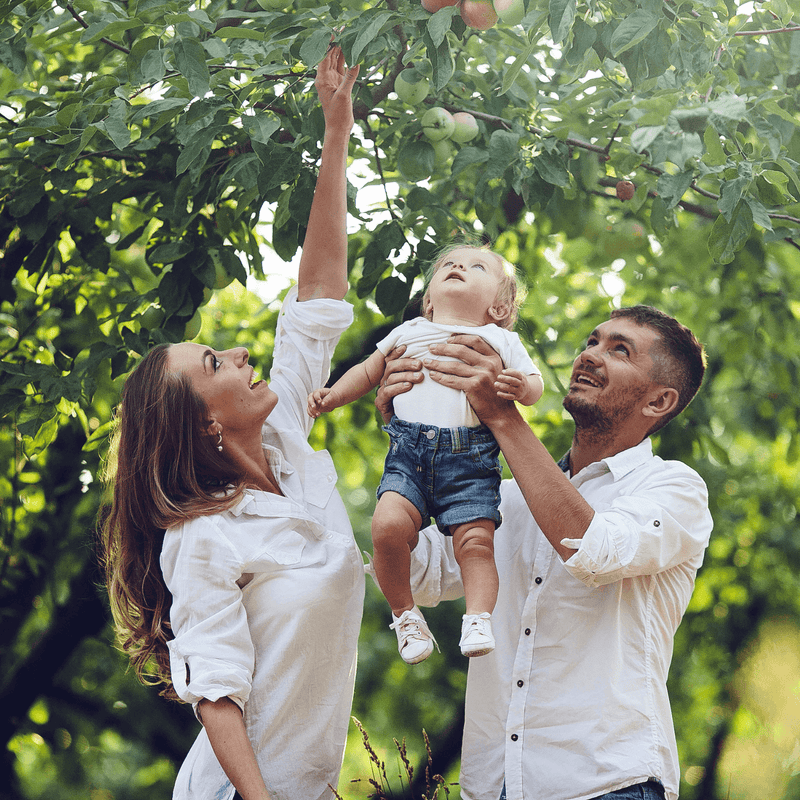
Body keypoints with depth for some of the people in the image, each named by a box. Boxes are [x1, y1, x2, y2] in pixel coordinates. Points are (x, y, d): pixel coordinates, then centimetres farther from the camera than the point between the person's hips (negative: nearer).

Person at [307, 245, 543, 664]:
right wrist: (332, 395, 20)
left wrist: (522, 386, -10)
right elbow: (369, 371, 33)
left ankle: (479, 619, -9)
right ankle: (404, 613, -3)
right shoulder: (409, 332, 24)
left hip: (470, 458, -1)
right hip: (408, 451, 1)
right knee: (387, 526, -20)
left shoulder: (502, 341, 18)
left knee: (475, 540, -18)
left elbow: (535, 383, 13)